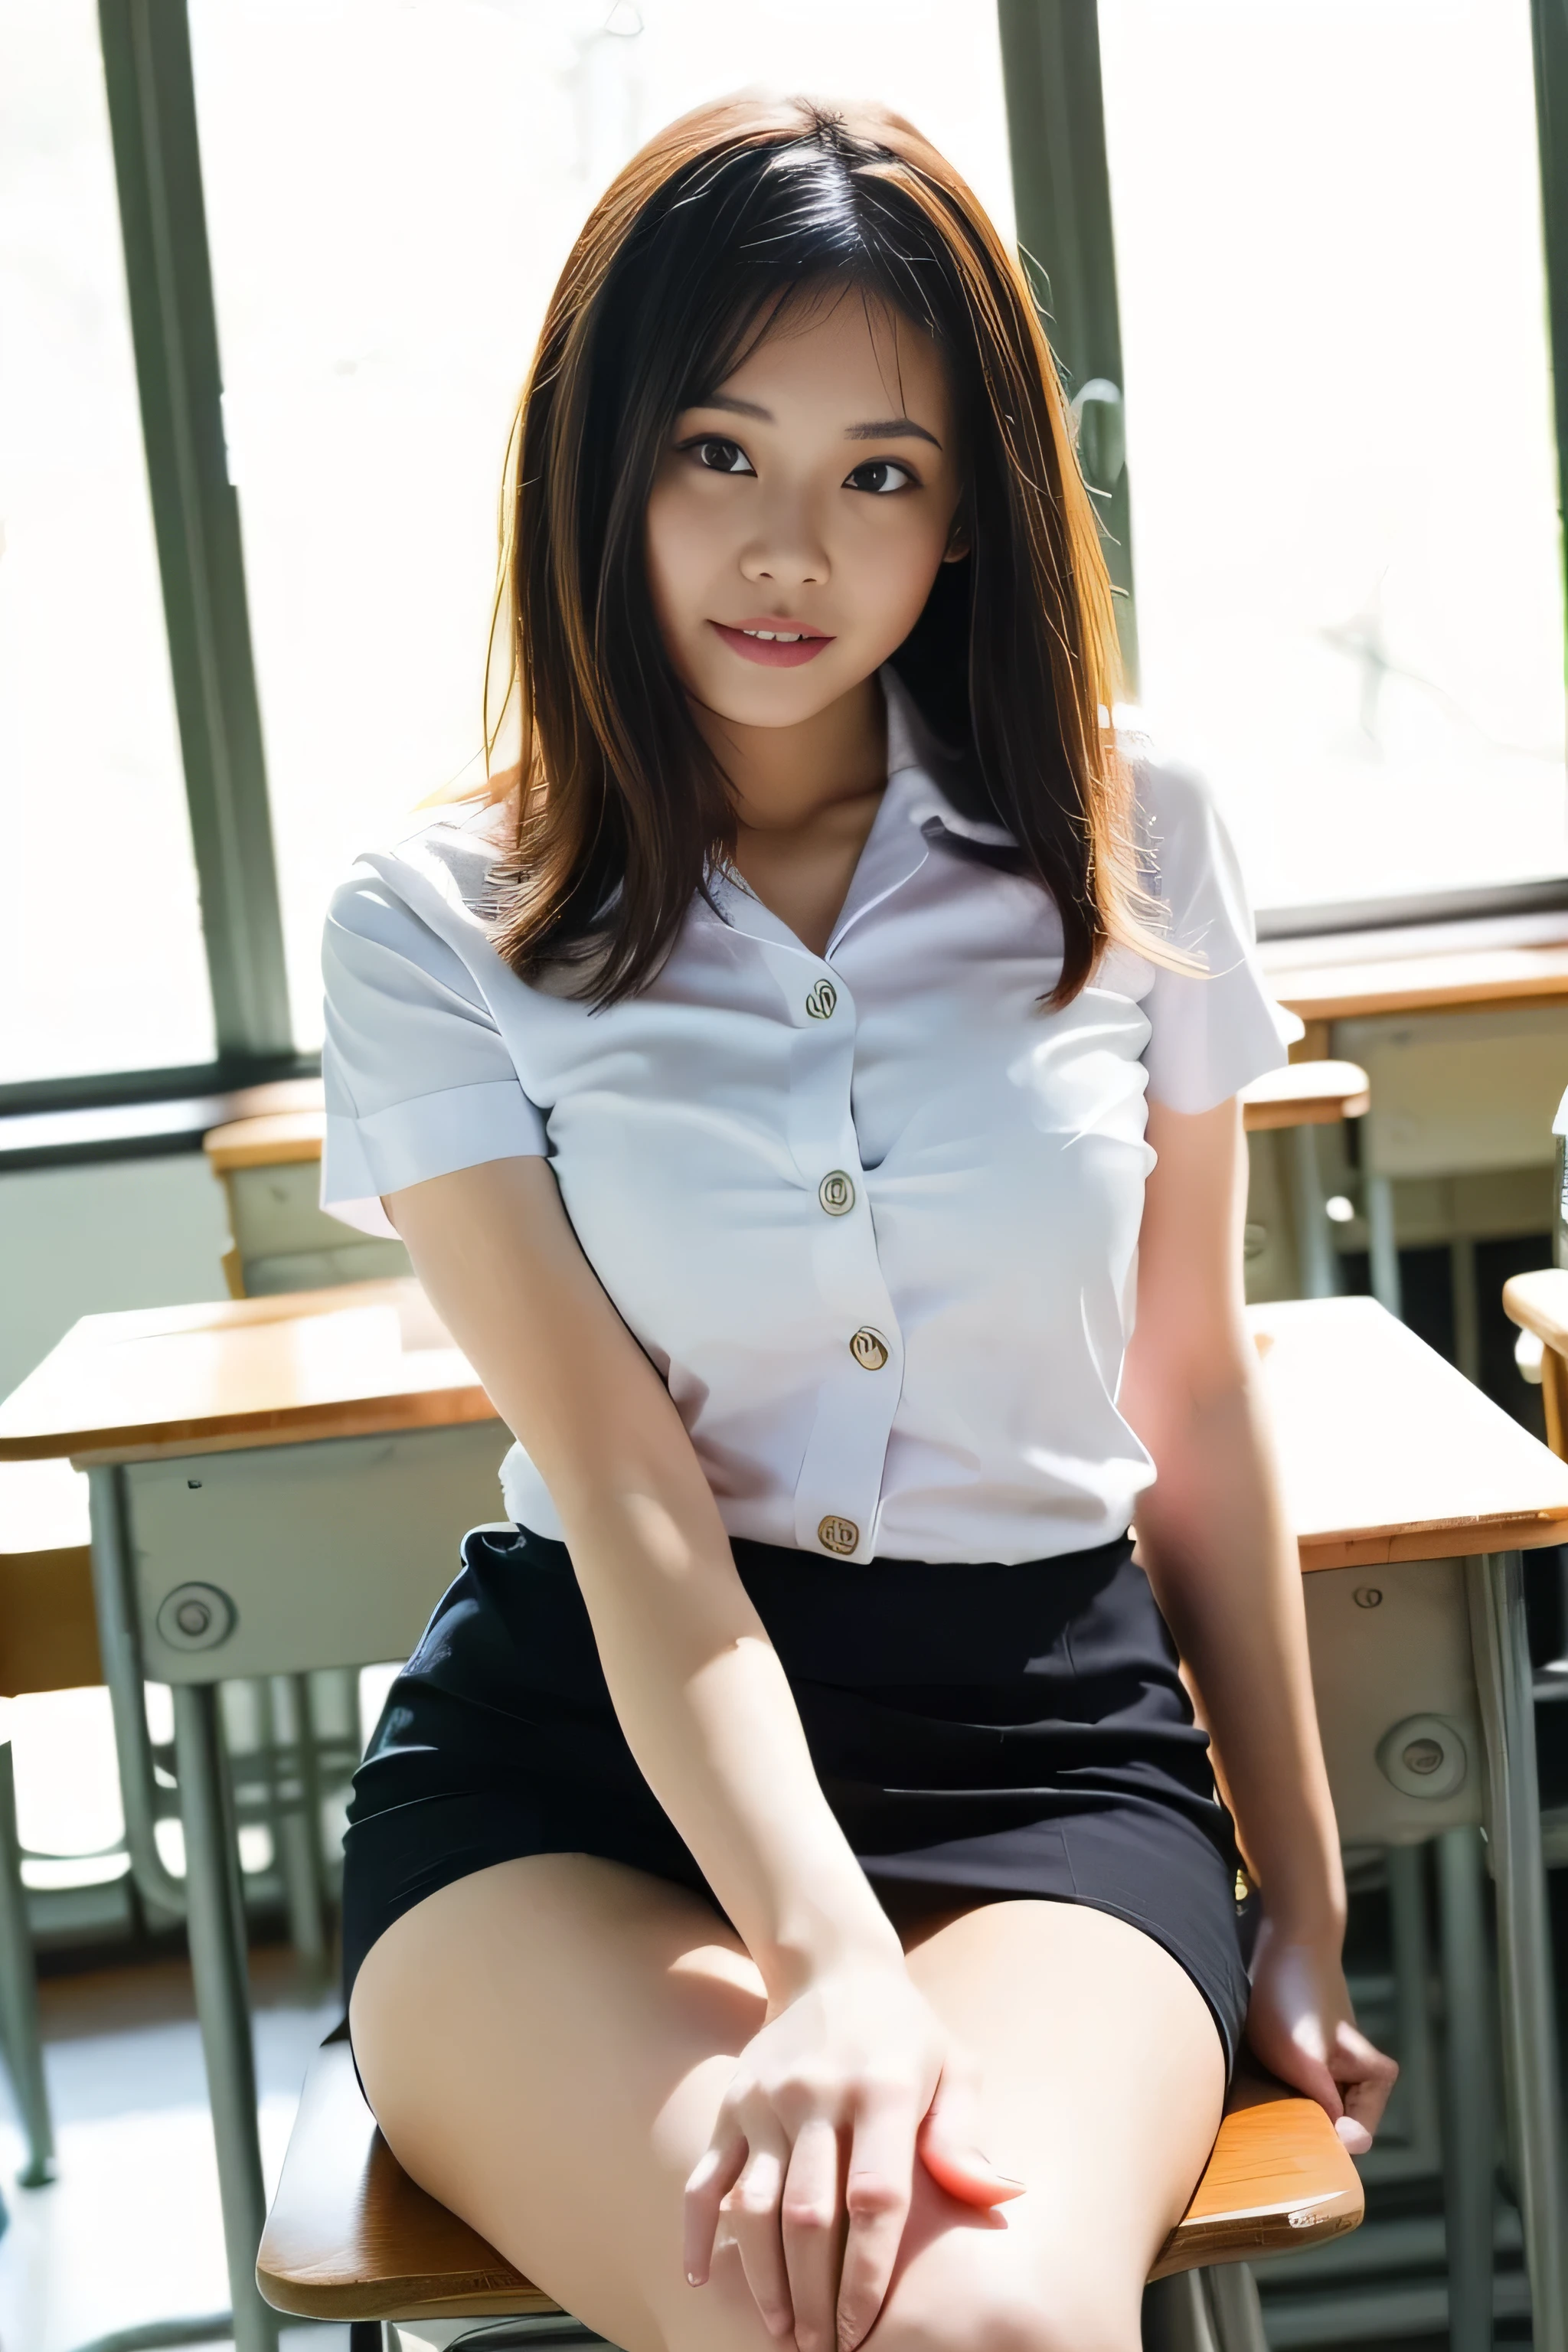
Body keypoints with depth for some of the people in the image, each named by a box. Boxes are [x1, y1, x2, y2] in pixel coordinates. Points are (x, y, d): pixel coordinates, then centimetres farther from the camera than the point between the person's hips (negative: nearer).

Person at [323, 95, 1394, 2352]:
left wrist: (1299, 1916, 14)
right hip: (577, 1756, -1)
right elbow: (629, 1492, -12)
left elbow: (1198, 1406, 11)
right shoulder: (439, 933, -2)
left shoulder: (1129, 849, 5)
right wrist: (826, 1966, -26)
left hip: (1047, 1750, 2)